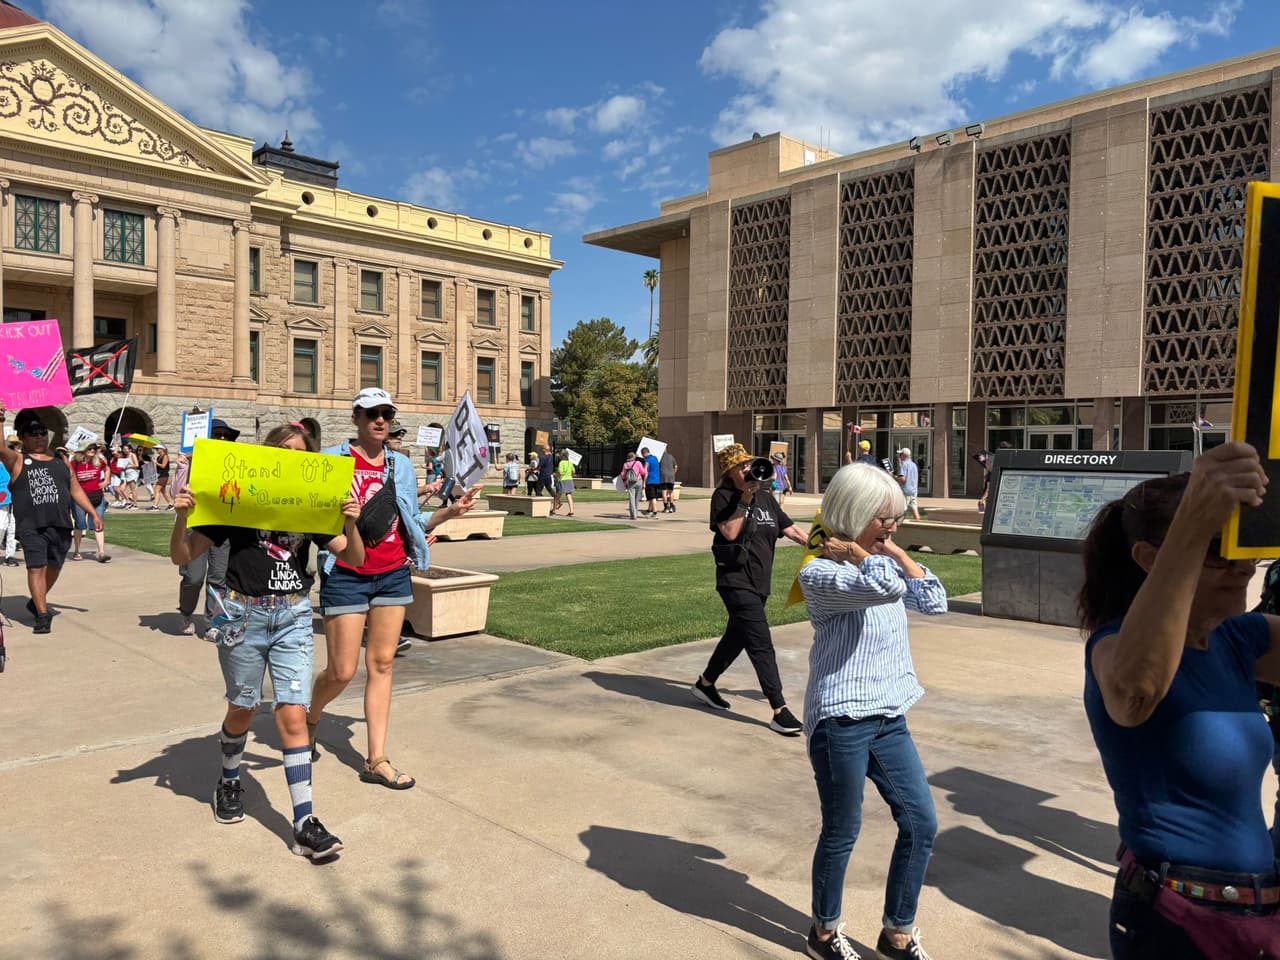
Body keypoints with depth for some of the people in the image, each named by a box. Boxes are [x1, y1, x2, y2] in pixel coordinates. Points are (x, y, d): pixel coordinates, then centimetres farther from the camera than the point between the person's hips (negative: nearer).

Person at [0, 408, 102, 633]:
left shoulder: (60, 462, 16)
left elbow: (76, 490, 18)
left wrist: (94, 513, 13)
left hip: (61, 525, 4)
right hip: (31, 527, -4)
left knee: (54, 566, 13)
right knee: (36, 568, -8)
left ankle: (36, 603, 35)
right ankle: (42, 615, -3)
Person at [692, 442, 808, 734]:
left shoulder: (765, 496, 11)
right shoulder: (723, 497, -7)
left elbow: (790, 529, 12)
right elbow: (730, 532, -20)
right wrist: (745, 499, -19)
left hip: (759, 582, 8)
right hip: (737, 581, -8)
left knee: (737, 637, 20)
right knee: (762, 646, -11)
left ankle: (705, 684, 39)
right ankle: (780, 712, -8)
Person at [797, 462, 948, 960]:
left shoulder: (881, 560, 9)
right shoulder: (820, 574, -17)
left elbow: (935, 601, 2)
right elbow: (886, 587, -32)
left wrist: (898, 553, 2)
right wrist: (856, 551, -16)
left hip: (889, 717, 8)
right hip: (840, 721, -8)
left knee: (921, 824, 10)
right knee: (842, 832, 8)